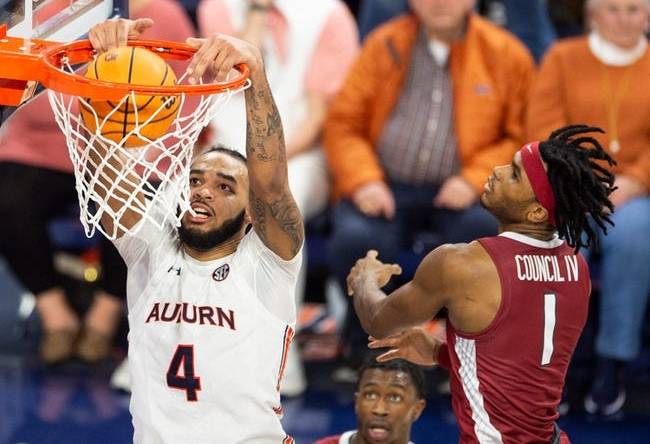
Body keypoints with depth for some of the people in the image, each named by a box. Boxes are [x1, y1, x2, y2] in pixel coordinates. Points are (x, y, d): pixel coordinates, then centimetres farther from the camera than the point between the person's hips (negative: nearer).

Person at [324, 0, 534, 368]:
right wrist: (364, 180, -9)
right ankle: (365, 347, -2)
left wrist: (475, 180, -11)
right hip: (388, 185, 1)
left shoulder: (506, 54, 6)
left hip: (457, 191, -1)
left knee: (483, 229, -35)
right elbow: (343, 123, 9)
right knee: (355, 240, -30)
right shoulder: (385, 45, 9)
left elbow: (520, 137, 5)